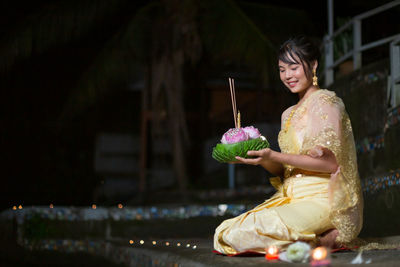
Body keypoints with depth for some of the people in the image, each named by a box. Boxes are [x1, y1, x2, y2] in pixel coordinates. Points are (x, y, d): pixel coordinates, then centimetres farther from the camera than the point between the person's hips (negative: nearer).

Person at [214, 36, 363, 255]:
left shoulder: (324, 101, -4)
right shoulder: (289, 114, 20)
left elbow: (331, 163, -14)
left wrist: (274, 156, -17)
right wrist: (261, 158, -2)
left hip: (320, 199, -8)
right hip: (291, 199, 9)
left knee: (255, 229, -29)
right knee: (225, 233, -9)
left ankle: (328, 239, -10)